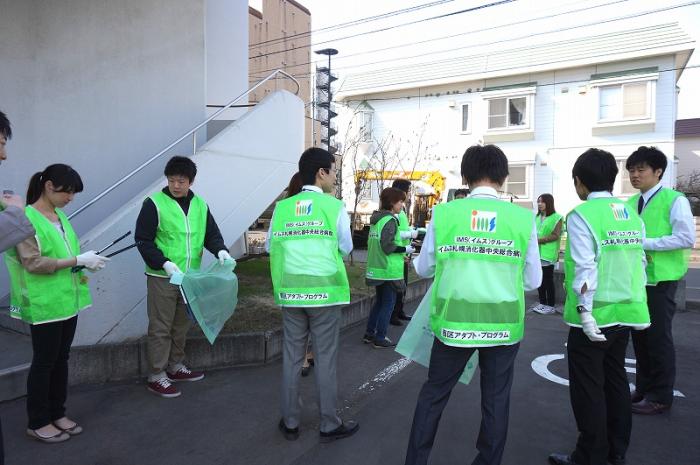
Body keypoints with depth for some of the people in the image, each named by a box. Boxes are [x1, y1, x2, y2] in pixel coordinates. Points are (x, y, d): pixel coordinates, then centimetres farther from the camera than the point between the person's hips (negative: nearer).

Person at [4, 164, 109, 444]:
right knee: (44, 362, 6)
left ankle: (57, 413, 31)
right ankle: (37, 422, 23)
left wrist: (83, 266, 2)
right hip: (44, 304, -7)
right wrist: (78, 260, -21)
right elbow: (33, 263, -19)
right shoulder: (26, 219, -14)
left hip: (67, 300, 7)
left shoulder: (60, 215, 9)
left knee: (61, 358, 16)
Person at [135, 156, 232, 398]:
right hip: (162, 277, -5)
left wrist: (220, 250, -13)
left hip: (190, 277, 5)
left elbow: (211, 233, 8)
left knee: (182, 324, 17)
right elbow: (143, 240, -10)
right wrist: (164, 263, -22)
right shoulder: (154, 204, -9)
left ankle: (175, 366, 33)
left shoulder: (200, 205, 6)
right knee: (160, 327, 2)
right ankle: (156, 376, 14)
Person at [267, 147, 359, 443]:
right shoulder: (334, 206, -6)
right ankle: (329, 425, 19)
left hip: (290, 293, 3)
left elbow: (271, 246, 5)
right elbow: (345, 247, -2)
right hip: (325, 291, -3)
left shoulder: (282, 207, 2)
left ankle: (290, 422, 24)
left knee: (292, 357, 13)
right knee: (325, 359, 7)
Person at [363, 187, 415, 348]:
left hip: (376, 269, 9)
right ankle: (380, 338, 9)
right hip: (389, 270, -9)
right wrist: (405, 249, -10)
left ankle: (369, 333, 25)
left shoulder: (376, 219, 11)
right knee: (388, 304, 3)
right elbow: (387, 246, -23)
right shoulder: (390, 220, -16)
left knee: (379, 301, 20)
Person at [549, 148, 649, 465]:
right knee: (615, 379, 19)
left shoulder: (581, 215, -14)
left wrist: (585, 312, -17)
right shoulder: (632, 214, 7)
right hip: (625, 313, 7)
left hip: (595, 316, -7)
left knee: (588, 388, 5)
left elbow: (586, 269, -19)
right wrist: (638, 305, 18)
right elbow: (640, 263, 10)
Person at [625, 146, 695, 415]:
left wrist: (645, 243, -20)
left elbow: (687, 239, -17)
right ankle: (644, 388, 28)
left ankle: (660, 396, 17)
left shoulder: (675, 200, -9)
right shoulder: (631, 203, 11)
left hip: (660, 280, -6)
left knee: (658, 337, 2)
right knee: (639, 335, 14)